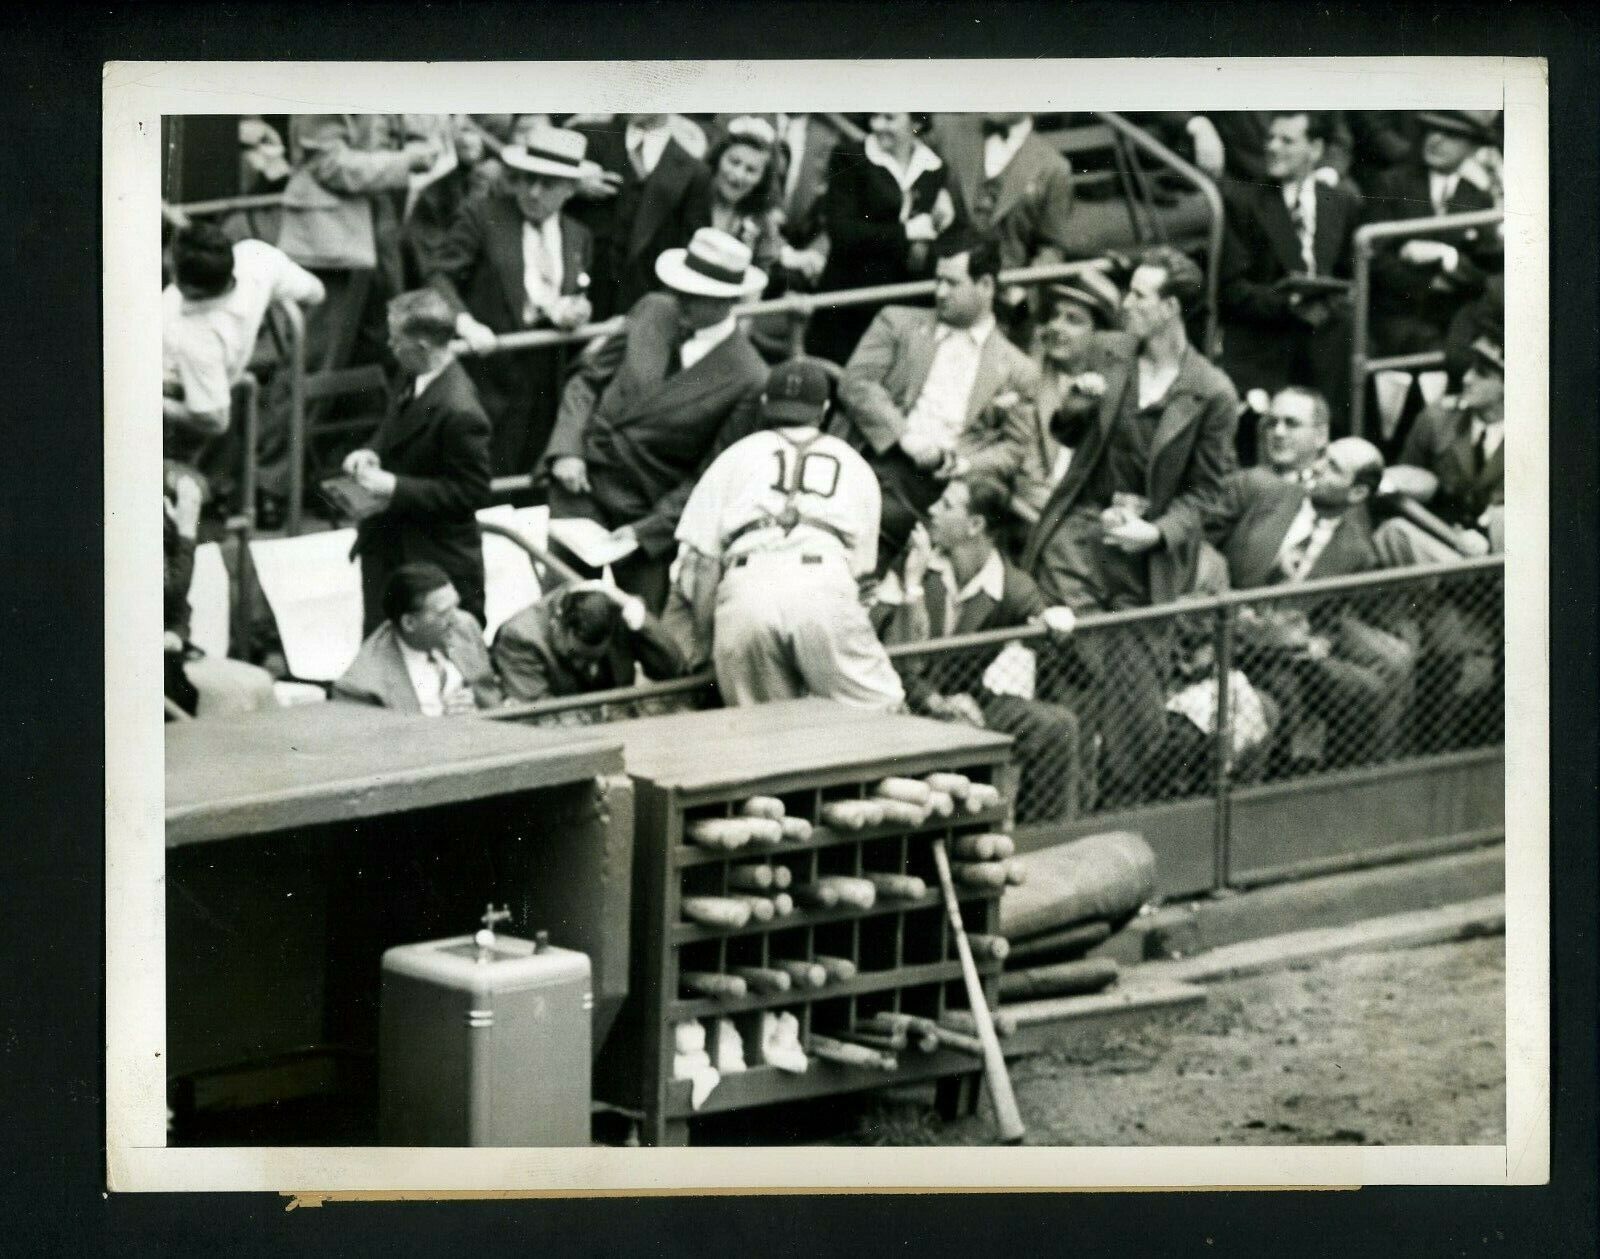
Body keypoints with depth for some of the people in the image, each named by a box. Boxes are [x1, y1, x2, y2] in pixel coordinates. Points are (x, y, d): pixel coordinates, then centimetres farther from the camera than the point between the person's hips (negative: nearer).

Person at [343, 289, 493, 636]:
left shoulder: (459, 412, -27)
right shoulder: (414, 383, 0)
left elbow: (472, 491, -22)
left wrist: (396, 489, -24)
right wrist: (371, 455, -5)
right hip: (387, 549, 9)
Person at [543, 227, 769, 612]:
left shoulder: (747, 380, -15)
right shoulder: (653, 312, -2)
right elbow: (588, 378, 7)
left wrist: (647, 530, -14)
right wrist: (567, 448, -8)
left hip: (651, 508, -3)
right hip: (582, 476, 3)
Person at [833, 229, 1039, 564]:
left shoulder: (1018, 370, 17)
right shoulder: (898, 323, 19)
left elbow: (1013, 449, 15)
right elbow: (855, 383, 6)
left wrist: (963, 465, -6)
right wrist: (906, 436, -8)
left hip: (937, 481, -1)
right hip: (873, 457, 1)